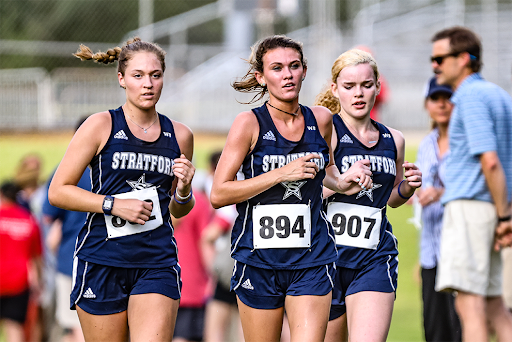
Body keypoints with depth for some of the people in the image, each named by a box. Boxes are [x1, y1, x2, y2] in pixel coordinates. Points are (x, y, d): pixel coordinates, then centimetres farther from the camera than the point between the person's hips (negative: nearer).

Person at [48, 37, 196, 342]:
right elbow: (58, 192, -3)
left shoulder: (180, 136, 11)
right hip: (102, 260, -2)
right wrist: (114, 204, -12)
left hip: (157, 263, 2)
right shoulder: (101, 126, -1)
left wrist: (184, 190, 0)